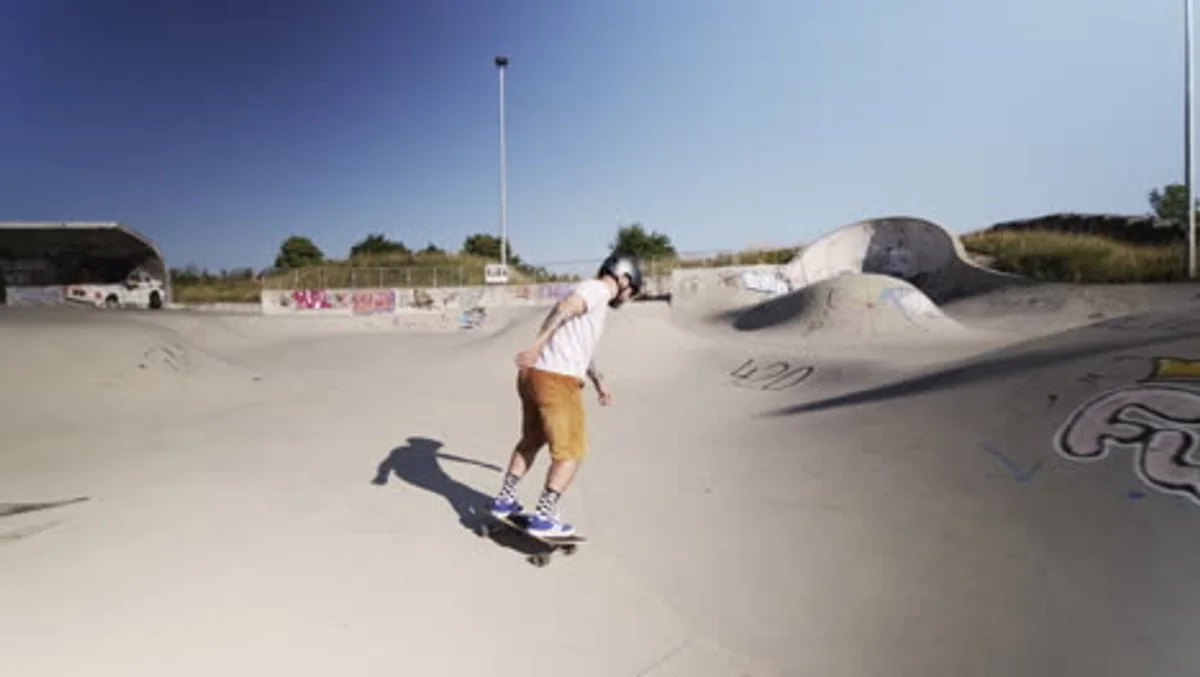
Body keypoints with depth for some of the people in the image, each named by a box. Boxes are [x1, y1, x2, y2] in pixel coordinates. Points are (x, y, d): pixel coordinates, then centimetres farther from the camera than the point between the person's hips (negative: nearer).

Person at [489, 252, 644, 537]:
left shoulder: (591, 297, 24)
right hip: (557, 381, -9)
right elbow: (564, 308, -25)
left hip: (534, 375, 9)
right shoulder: (598, 289, -5)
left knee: (531, 441, 25)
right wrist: (538, 345, -37)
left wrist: (599, 380, 46)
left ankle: (505, 500, 33)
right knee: (570, 451, 4)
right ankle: (543, 517, 6)